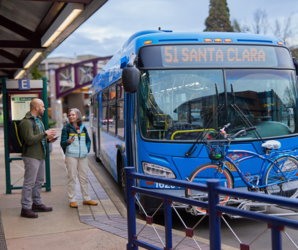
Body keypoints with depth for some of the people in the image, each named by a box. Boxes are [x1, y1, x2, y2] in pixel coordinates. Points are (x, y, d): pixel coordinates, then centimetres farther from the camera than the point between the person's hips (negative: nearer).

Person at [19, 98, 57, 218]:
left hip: (40, 155, 10)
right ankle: (25, 209, 0)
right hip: (31, 156, -10)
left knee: (39, 181, 17)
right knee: (29, 182, -6)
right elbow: (30, 140, -25)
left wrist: (48, 139, 7)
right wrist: (45, 134, -21)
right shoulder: (26, 122, -16)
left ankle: (37, 204, 29)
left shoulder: (38, 119, 17)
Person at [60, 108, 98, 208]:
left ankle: (86, 199, 18)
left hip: (83, 156, 4)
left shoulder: (83, 128, 12)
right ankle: (72, 200, 5)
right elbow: (62, 144, -4)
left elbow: (88, 140, 22)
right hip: (71, 156, -4)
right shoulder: (66, 128, 0)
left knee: (84, 177, 9)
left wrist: (87, 149, 8)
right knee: (72, 178, -2)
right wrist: (68, 141, -24)